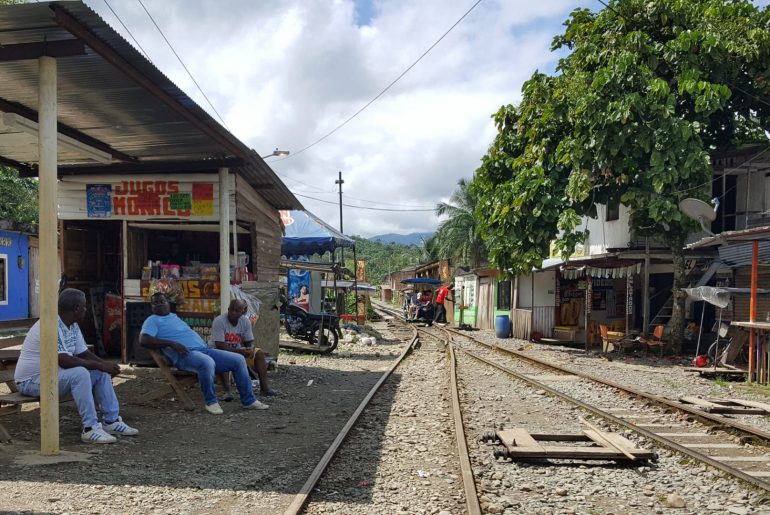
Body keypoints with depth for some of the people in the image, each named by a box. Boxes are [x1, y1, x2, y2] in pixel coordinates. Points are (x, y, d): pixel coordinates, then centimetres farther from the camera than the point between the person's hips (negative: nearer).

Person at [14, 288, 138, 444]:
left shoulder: (73, 326, 5)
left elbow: (84, 353, 11)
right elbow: (64, 361, -33)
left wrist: (107, 364, -6)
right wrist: (98, 365, -26)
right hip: (32, 380, -10)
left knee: (101, 373, 0)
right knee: (80, 373, -33)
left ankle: (112, 421, 2)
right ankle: (90, 428, -27)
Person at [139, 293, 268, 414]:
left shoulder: (174, 316, 29)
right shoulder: (152, 320, 6)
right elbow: (143, 340, -11)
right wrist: (171, 343, -20)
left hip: (204, 349, 8)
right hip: (185, 354, -8)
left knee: (239, 359, -3)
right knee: (207, 362, -41)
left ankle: (248, 400, 3)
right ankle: (211, 401, -19)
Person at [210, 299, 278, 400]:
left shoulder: (245, 322, -5)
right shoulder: (219, 321, -21)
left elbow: (249, 342, 0)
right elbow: (219, 345, -26)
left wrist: (248, 350, -25)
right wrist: (239, 351, -34)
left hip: (238, 351, 5)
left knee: (259, 353, -11)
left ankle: (264, 387, -14)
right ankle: (227, 391, -38)